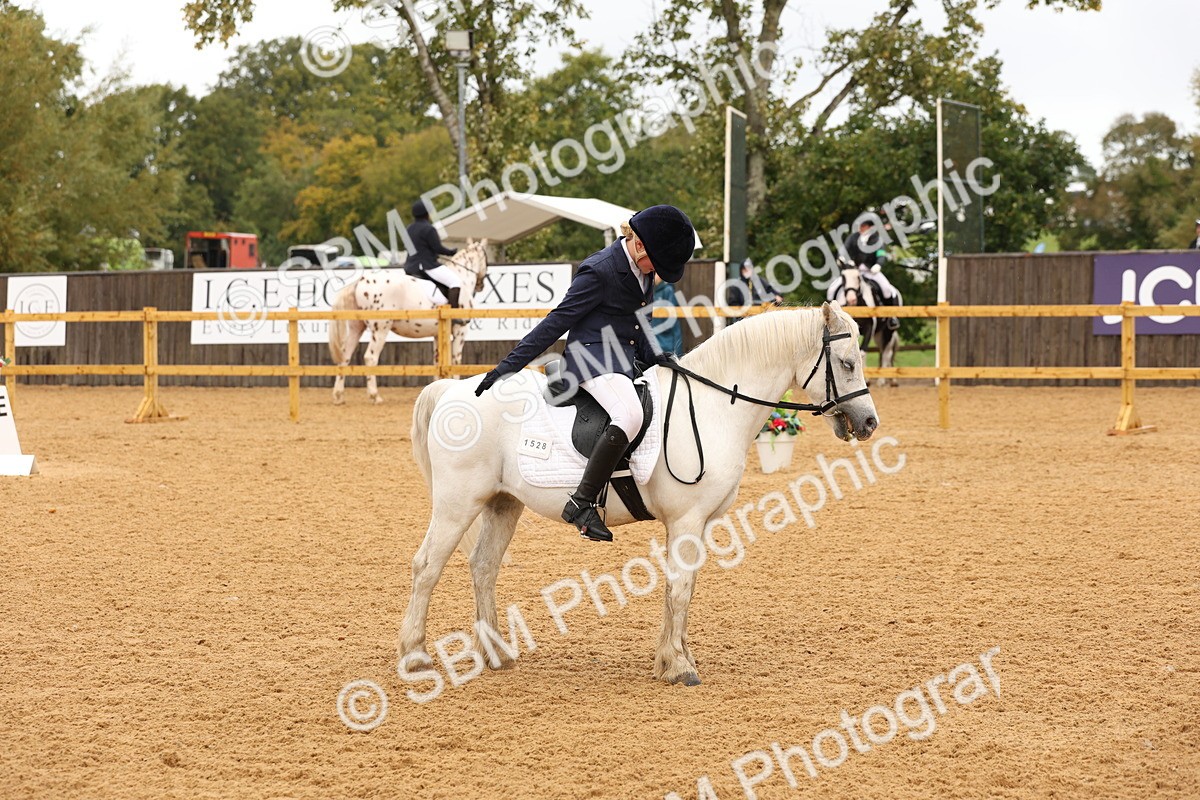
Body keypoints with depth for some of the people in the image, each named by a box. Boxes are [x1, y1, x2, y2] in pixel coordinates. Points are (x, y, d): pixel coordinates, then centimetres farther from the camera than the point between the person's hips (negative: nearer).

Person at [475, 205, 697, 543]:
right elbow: (558, 322, -15)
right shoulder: (599, 271, -17)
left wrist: (656, 361, 9)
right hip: (594, 358, -10)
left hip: (626, 361, 10)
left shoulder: (642, 271, 10)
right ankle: (581, 503, -35)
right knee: (630, 414, -35)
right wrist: (509, 366, -15)